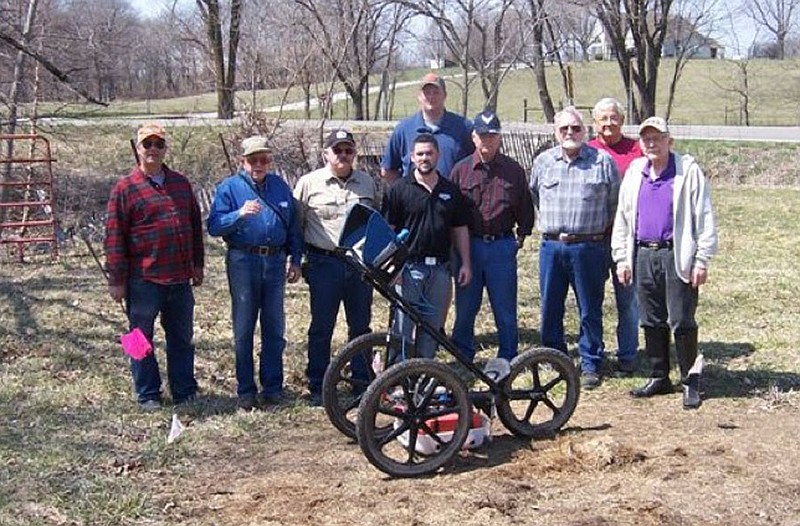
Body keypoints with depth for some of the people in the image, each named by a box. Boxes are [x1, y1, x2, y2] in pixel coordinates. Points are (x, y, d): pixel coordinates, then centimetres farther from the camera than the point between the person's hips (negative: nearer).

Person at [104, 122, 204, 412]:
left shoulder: (181, 183, 11)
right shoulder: (125, 188, -4)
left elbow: (195, 225, 17)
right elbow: (114, 236, -6)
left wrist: (197, 265, 14)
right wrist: (116, 279, -9)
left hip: (180, 278, 5)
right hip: (143, 279, -4)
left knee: (182, 338, 13)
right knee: (142, 339, 6)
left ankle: (185, 391, 24)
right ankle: (148, 395, 17)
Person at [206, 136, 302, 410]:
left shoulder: (280, 187, 12)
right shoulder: (229, 187, 0)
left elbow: (293, 226, 15)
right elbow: (214, 226, -9)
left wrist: (296, 260, 8)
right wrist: (240, 214, -24)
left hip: (275, 262, 3)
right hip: (243, 262, -3)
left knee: (274, 328, 7)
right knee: (244, 330, 3)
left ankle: (272, 387, 16)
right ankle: (246, 391, 11)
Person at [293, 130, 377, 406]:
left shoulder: (367, 182, 10)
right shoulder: (309, 183, -1)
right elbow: (295, 224, 3)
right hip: (324, 264, -3)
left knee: (361, 326, 11)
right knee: (321, 327, 3)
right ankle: (318, 387, 12)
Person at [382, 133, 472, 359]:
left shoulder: (451, 191, 11)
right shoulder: (399, 190, -1)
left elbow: (460, 230, 13)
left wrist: (465, 263, 7)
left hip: (440, 268, 4)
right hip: (408, 267, -4)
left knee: (433, 325, 10)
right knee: (402, 325, -4)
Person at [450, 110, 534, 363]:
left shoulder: (513, 170, 4)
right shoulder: (461, 169, 2)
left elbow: (525, 207, 11)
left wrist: (521, 236, 5)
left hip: (503, 247, 0)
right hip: (469, 245, 1)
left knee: (505, 309, 5)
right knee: (465, 308, 9)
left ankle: (507, 360, 17)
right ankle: (463, 359, 23)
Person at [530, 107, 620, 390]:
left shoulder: (603, 161, 0)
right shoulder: (543, 161, 10)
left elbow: (615, 202, 6)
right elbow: (534, 197, 22)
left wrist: (600, 230, 8)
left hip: (589, 247, -3)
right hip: (551, 246, 3)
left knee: (590, 310, 3)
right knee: (550, 308, 9)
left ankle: (590, 365, 13)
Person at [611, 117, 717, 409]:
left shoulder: (688, 171, -3)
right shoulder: (634, 173, 12)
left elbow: (704, 217, -5)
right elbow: (622, 217, 16)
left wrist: (702, 260, -9)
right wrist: (622, 258, 11)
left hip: (677, 256, -5)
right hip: (644, 256, 5)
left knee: (681, 322, -3)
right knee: (651, 321, 11)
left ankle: (690, 381, 8)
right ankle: (659, 377, 23)